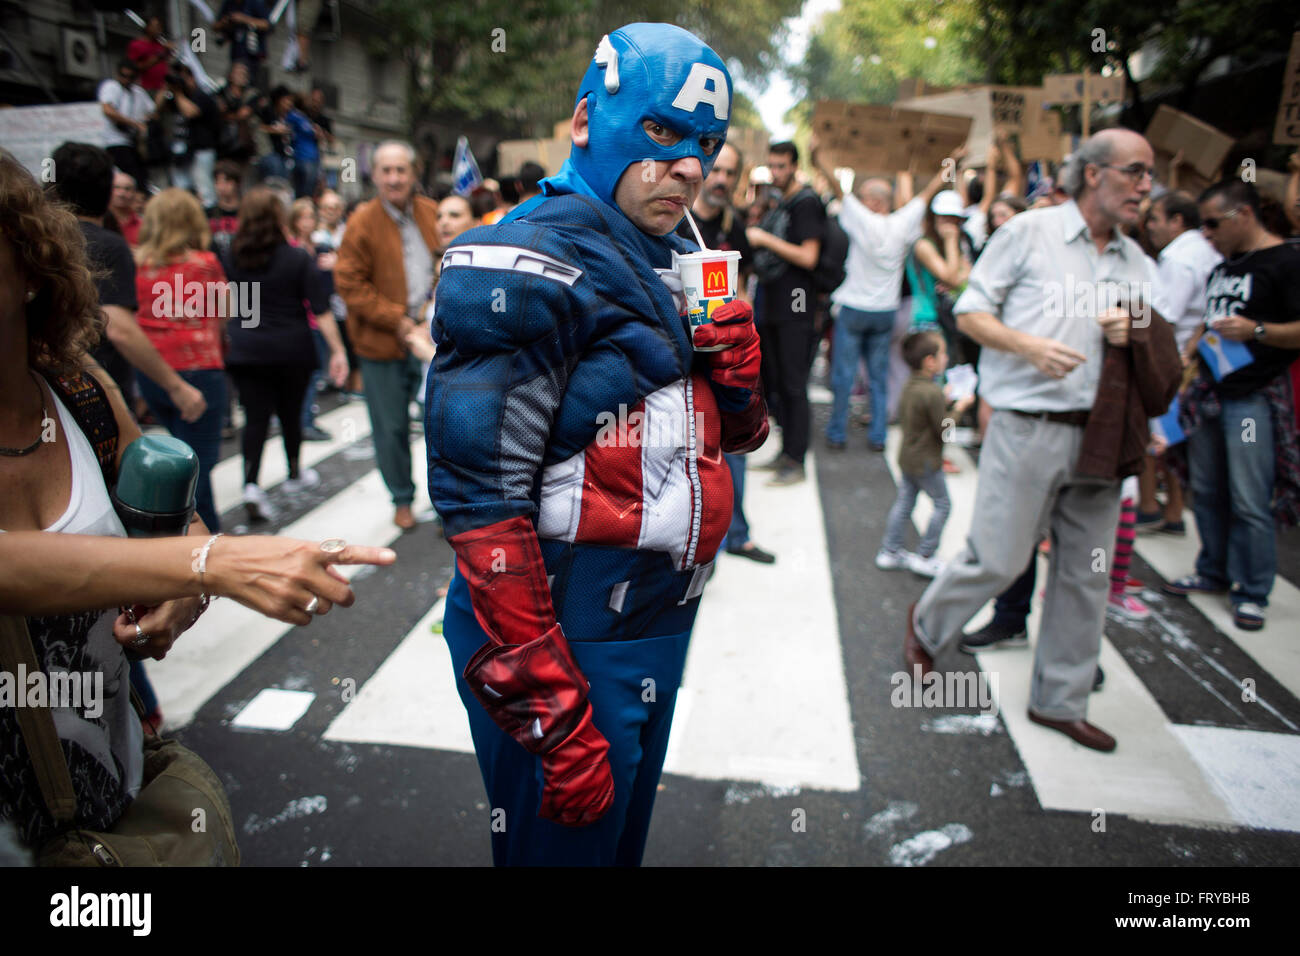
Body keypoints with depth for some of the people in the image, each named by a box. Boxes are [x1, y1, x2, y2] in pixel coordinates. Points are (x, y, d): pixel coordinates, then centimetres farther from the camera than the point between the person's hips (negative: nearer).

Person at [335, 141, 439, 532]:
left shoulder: (432, 213, 5)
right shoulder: (362, 223, -6)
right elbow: (350, 284, -8)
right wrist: (396, 319, -16)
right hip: (382, 343, -2)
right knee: (391, 427, 7)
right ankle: (402, 499, 25)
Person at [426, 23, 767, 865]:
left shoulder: (676, 265, 10)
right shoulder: (530, 267, -17)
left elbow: (734, 436, 19)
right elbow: (482, 502, -23)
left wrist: (738, 375, -6)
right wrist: (553, 716, -22)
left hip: (660, 628, 8)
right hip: (566, 645, -8)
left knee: (625, 836, 25)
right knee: (565, 842, 12)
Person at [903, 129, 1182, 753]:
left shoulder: (1134, 261, 15)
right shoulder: (1030, 231, -2)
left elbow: (1150, 346, 23)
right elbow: (969, 312, -2)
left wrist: (1132, 332, -1)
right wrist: (1028, 345, -18)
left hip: (1098, 436, 6)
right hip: (1028, 427, -6)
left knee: (1085, 574, 9)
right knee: (998, 559, -3)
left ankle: (1060, 701, 24)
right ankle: (927, 624, 28)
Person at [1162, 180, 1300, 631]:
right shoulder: (1222, 267, 18)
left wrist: (1257, 331, -27)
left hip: (1254, 396, -8)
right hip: (1209, 392, 8)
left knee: (1250, 502, -5)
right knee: (1207, 492, 13)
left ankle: (1252, 593, 6)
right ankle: (1213, 573, 27)